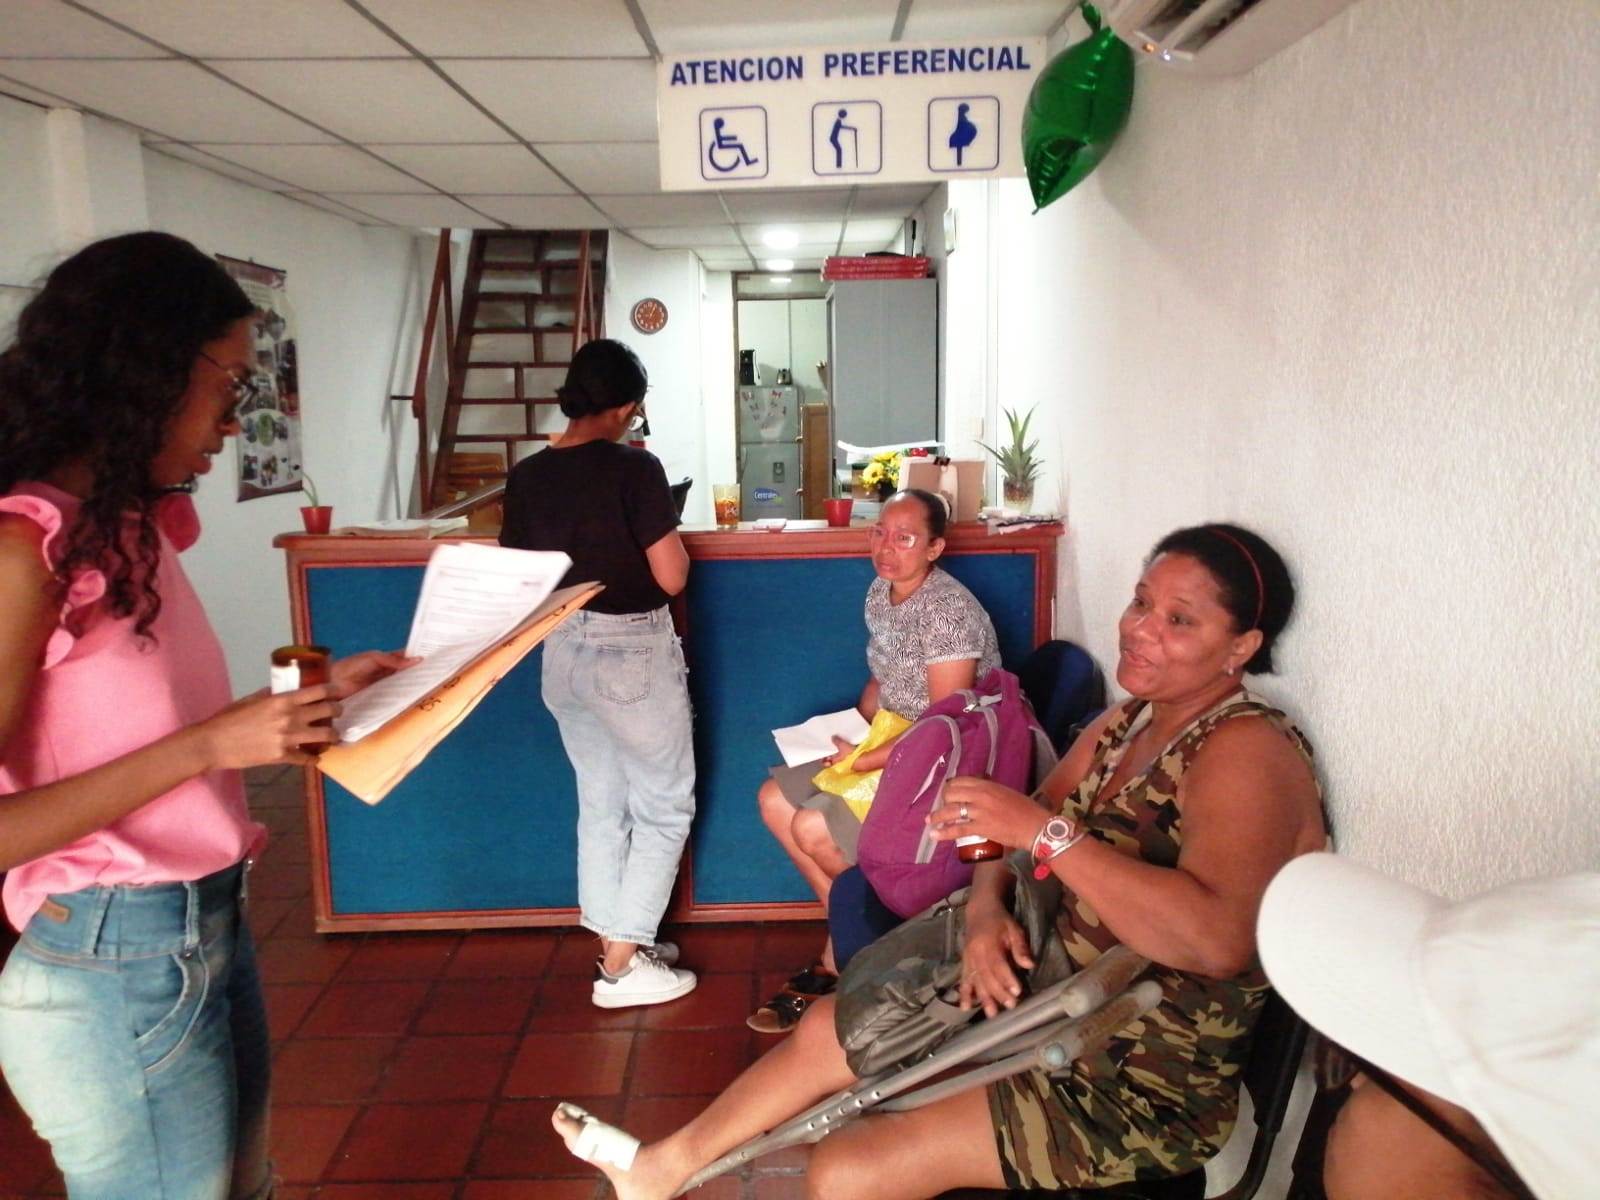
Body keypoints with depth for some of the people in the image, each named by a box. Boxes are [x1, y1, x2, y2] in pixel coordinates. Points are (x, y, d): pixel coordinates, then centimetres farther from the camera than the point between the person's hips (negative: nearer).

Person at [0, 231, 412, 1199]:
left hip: (209, 927, 8)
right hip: (116, 966, -8)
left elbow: (150, 726, 7)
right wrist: (213, 743, -24)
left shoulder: (133, 527, 6)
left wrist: (311, 696, 4)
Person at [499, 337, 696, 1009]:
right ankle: (622, 966, 12)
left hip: (563, 651, 6)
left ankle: (617, 944, 28)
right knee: (664, 807, 9)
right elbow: (672, 578, -16)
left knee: (600, 805, 18)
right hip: (633, 651, -6)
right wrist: (670, 540, 4)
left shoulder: (526, 477, 0)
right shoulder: (634, 468, -17)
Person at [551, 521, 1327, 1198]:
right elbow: (1015, 827, 9)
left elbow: (1218, 940, -38)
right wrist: (986, 905, -12)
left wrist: (1044, 831, -35)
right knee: (825, 1029, 13)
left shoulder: (1243, 751, -22)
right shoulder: (1133, 721, 5)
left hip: (1145, 1086, -8)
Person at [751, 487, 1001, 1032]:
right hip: (886, 744, 10)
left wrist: (865, 759, -21)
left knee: (811, 828, -20)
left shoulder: (948, 610, -23)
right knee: (774, 798, 4)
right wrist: (846, 731, 3)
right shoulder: (879, 591, 4)